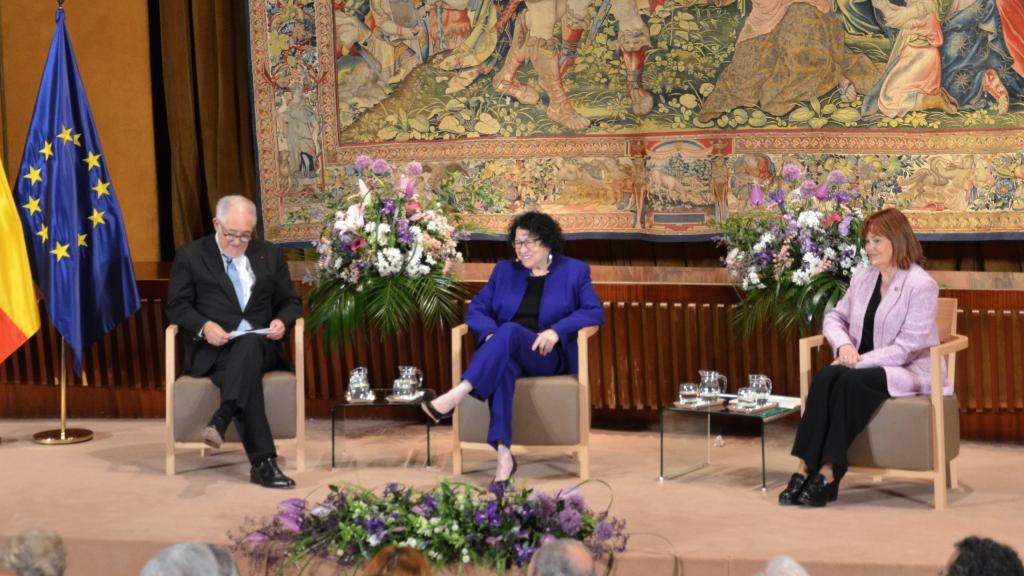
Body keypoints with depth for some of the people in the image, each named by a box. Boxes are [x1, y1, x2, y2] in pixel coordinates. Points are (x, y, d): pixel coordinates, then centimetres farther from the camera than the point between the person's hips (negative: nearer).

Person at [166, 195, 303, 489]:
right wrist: (204, 326, -17)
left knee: (249, 344, -38)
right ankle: (263, 462, -48)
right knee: (247, 371, -36)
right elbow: (177, 307, 4)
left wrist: (282, 321, -6)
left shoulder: (269, 255, 18)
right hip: (211, 351, -2)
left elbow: (291, 302, 19)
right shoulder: (190, 256, 10)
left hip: (260, 345, 2)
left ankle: (221, 420, -54)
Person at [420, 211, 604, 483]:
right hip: (506, 354, 2)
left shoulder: (574, 271, 10)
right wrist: (491, 333, -13)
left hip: (548, 356, -2)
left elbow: (595, 312, -2)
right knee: (503, 365, -39)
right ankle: (503, 454, -51)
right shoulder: (504, 271, 19)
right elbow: (476, 309, 11)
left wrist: (556, 331, -19)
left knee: (511, 330, -37)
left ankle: (456, 396, -49)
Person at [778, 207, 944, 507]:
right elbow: (835, 317, 17)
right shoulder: (862, 277, 12)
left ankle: (828, 475, -32)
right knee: (825, 377, -27)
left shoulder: (921, 285, -10)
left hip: (907, 371, -6)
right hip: (864, 366, 6)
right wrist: (844, 344, -6)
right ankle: (805, 469, -34)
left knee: (849, 381, -33)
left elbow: (909, 347, -16)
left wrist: (861, 360, -20)